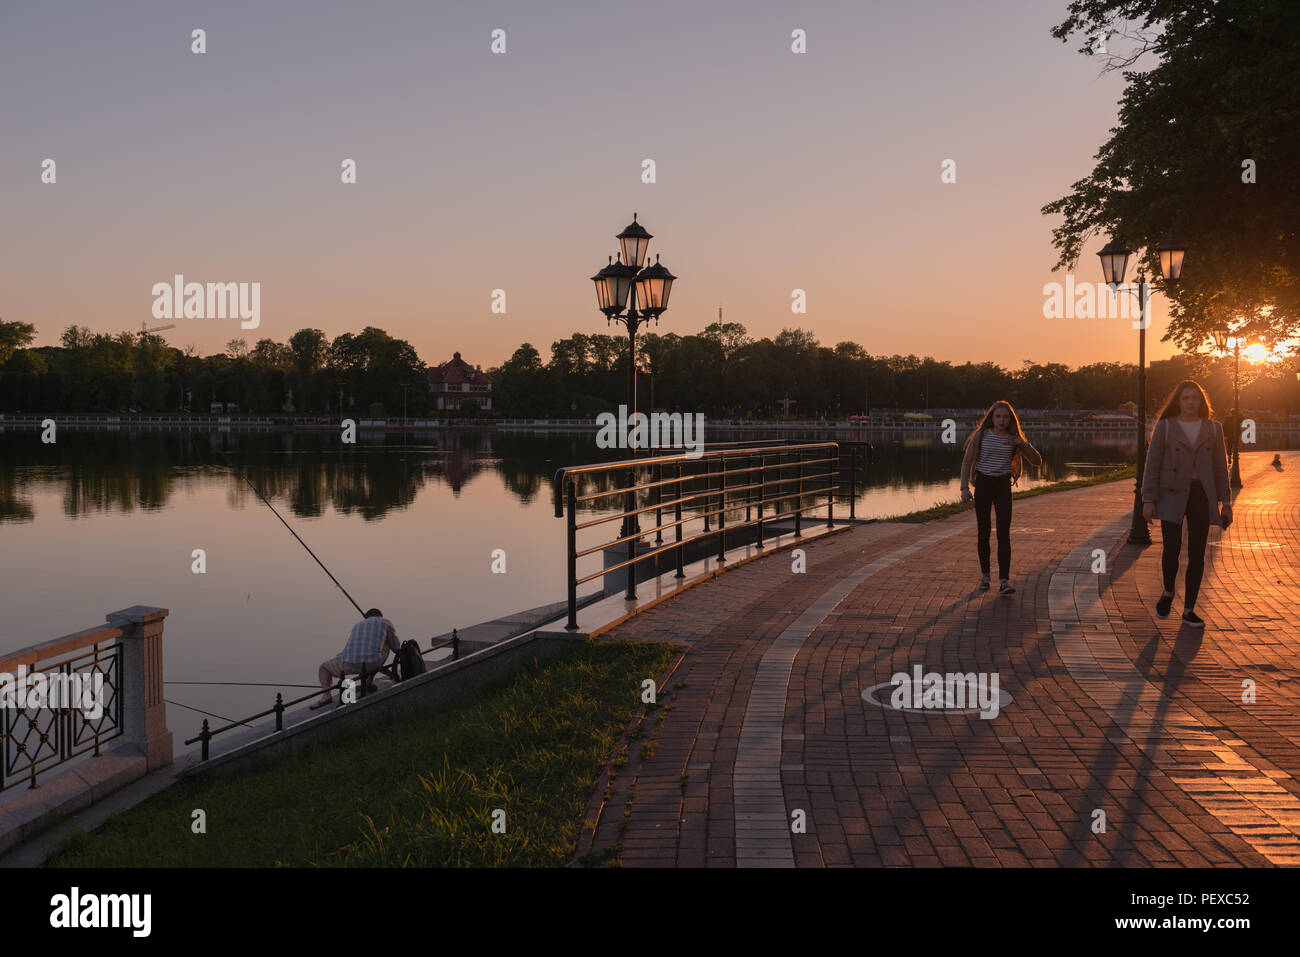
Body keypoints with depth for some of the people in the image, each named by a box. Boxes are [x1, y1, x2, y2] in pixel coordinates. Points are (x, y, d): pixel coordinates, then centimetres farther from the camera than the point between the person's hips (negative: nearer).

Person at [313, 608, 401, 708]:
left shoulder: (357, 626, 33)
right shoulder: (386, 622, 19)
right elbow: (396, 648, 22)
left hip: (348, 665, 2)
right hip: (371, 663, -2)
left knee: (324, 667, 32)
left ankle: (326, 695, 2)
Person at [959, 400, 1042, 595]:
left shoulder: (1014, 439, 3)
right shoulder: (981, 435, -1)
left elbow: (1037, 461, 2)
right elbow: (967, 461, -1)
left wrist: (1024, 445, -14)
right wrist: (965, 487, -12)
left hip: (1003, 486, 0)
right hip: (983, 483, 0)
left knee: (1004, 532, -11)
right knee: (983, 531, 7)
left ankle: (1005, 580, -17)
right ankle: (985, 574, 23)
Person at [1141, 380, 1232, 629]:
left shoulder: (1213, 428, 10)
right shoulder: (1164, 427, 2)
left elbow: (1220, 466, 11)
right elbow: (1152, 464, 0)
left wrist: (1226, 502, 7)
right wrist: (1148, 499, -7)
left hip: (1202, 496, 2)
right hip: (1172, 496, -2)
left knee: (1197, 554, 0)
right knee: (1172, 548, -13)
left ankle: (1189, 610, 8)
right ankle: (1168, 592, 16)